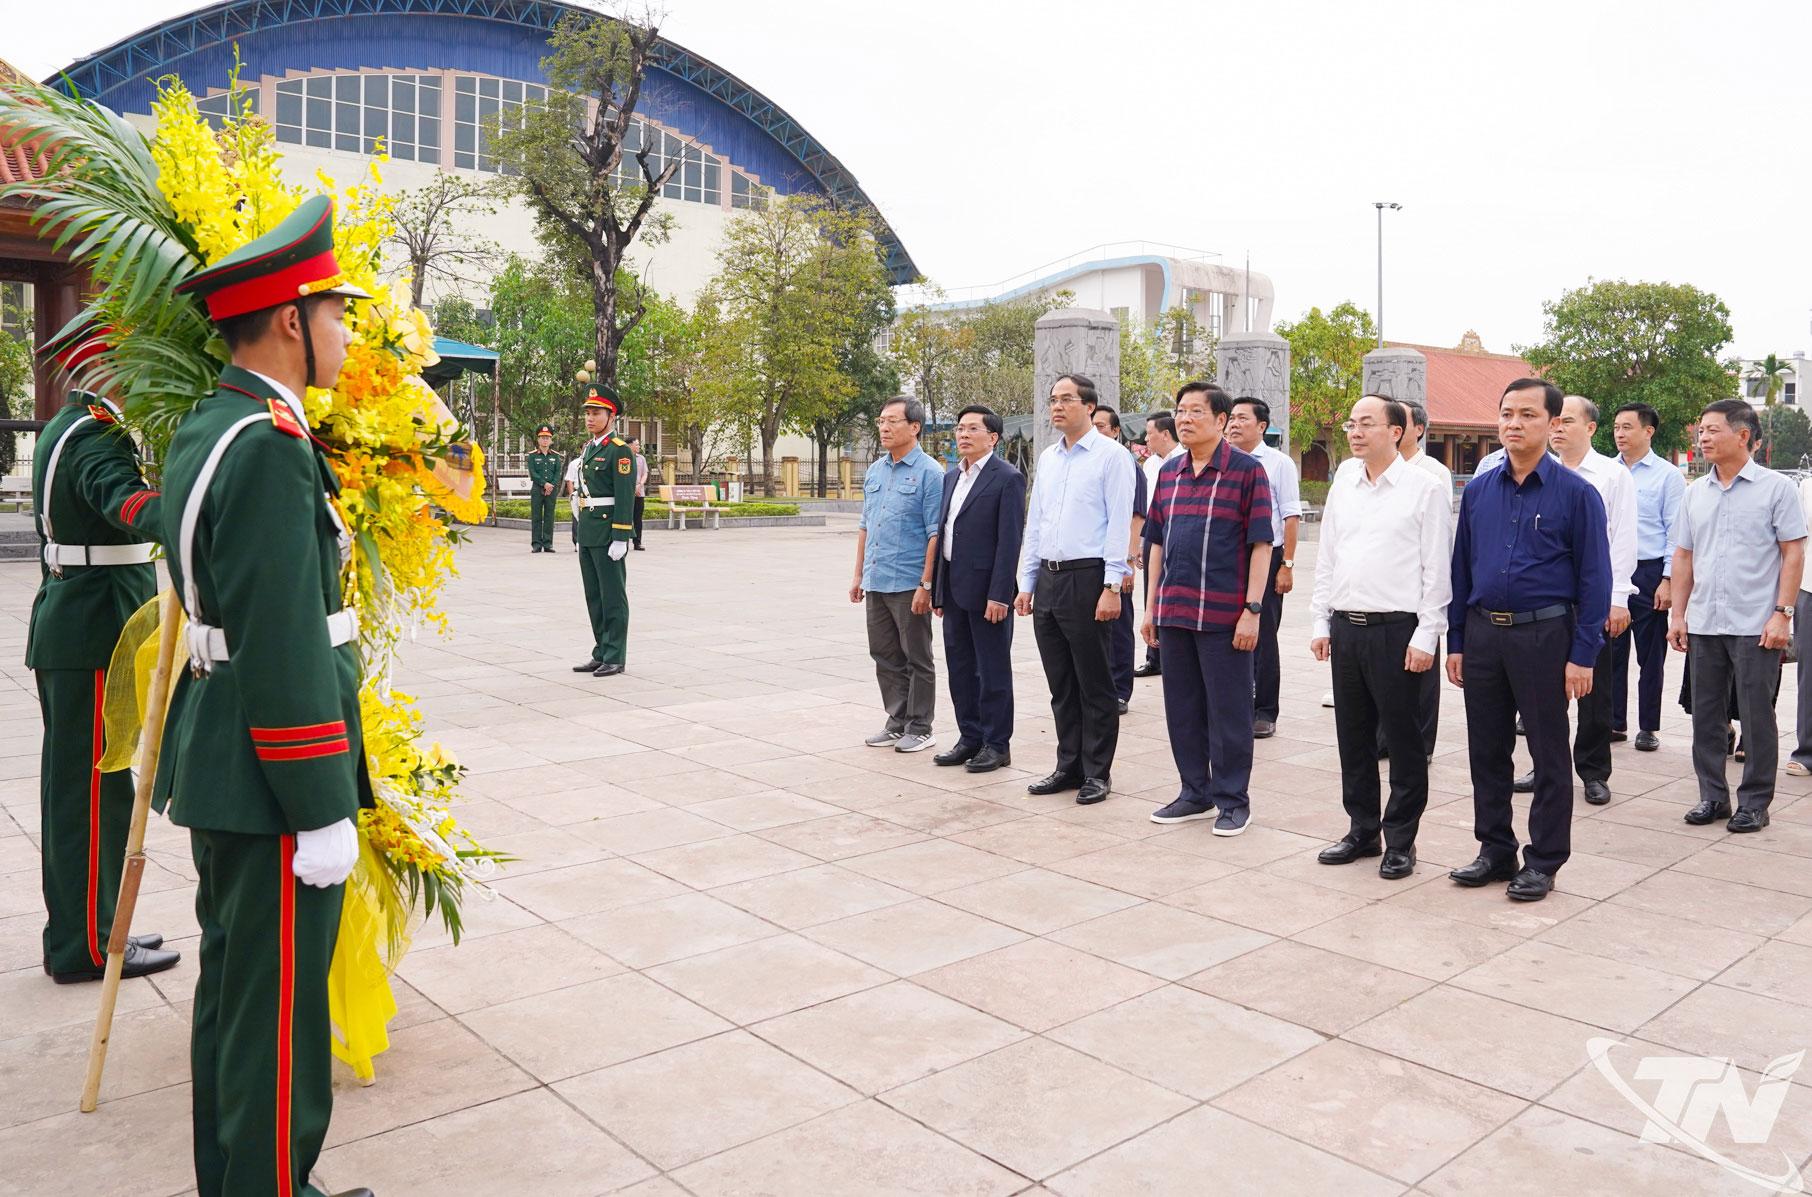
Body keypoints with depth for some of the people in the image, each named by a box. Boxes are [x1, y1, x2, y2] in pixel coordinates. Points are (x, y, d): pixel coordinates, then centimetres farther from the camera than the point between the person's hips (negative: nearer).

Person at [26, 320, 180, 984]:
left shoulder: (62, 431, 16)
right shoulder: (96, 436, -18)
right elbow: (127, 499, -39)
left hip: (64, 627, 10)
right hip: (97, 636, -10)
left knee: (74, 786, 15)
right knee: (97, 789, -2)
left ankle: (75, 930, 26)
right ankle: (87, 947, 8)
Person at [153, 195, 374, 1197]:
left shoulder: (201, 430, 12)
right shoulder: (270, 447, -20)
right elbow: (284, 649, -24)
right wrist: (323, 811, -20)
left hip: (216, 752, 10)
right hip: (269, 773, -10)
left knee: (232, 988, 20)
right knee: (280, 1011, 2)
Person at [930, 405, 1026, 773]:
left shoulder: (1007, 478, -9)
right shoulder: (952, 476, 14)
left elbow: (1009, 540, -15)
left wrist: (999, 595, -19)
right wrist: (937, 589, 14)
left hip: (986, 590, -8)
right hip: (954, 589, 8)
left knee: (993, 670, 3)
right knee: (960, 667, 13)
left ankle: (996, 744, 13)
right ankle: (970, 737, 25)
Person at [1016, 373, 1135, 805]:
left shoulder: (1112, 456, -5)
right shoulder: (1047, 458, 15)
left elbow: (1119, 525, -10)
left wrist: (1112, 587, -16)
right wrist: (1026, 583, 13)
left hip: (1087, 579, -7)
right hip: (1047, 579, 7)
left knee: (1094, 684, 2)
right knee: (1061, 685, 12)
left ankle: (1097, 773, 12)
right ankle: (1069, 766, 23)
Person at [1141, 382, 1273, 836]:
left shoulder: (1247, 470, -5)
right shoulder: (1169, 473, 12)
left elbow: (1260, 544, -8)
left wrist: (1252, 609, -13)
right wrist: (1153, 605, 13)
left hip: (1224, 614, -6)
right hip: (1174, 611, 6)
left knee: (1228, 709, 3)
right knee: (1182, 708, 12)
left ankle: (1232, 799, 16)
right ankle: (1195, 793, 26)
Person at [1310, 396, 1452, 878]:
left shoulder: (1424, 488, -5)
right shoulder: (1344, 485, 11)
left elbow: (1437, 570, -6)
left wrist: (1425, 637, -11)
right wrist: (1320, 623, 10)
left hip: (1396, 630, -5)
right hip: (1345, 627, 5)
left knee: (1403, 741, 3)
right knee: (1353, 738, 13)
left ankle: (1400, 841, 15)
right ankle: (1362, 829, 26)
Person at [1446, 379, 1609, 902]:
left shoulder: (1576, 494, -5)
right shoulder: (1478, 491, 7)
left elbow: (1594, 578, -5)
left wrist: (1583, 655, -11)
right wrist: (1455, 643, 8)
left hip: (1543, 635, -4)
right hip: (1482, 633, 4)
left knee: (1549, 755, 6)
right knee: (1487, 751, 11)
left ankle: (1544, 860, 18)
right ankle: (1495, 850, 25)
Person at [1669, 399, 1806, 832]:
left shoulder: (1776, 488, -3)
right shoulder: (1695, 492, 10)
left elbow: (1793, 554, -5)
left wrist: (1782, 613, -12)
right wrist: (1678, 615, 8)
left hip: (1756, 627, -5)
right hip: (1703, 625, 5)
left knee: (1757, 719, 3)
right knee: (1705, 715, 10)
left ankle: (1754, 803, 14)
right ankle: (1713, 796, 21)